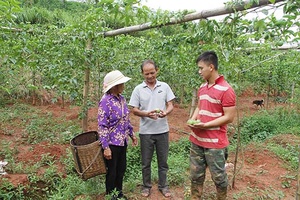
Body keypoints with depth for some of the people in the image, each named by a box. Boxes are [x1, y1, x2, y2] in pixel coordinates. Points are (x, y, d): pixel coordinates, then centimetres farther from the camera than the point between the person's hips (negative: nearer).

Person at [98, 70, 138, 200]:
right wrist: (106, 147, -20)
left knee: (121, 169, 20)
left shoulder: (122, 98, 4)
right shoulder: (106, 101, -19)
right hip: (111, 143, -7)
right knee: (112, 172, 11)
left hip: (122, 142, 7)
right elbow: (102, 126, -20)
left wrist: (132, 134, 17)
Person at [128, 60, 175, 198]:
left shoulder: (164, 86, 1)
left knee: (163, 161, 14)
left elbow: (171, 105, 1)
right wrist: (146, 114, -21)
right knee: (146, 162, 13)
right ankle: (146, 186, 32)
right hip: (146, 131, 0)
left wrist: (166, 112, -22)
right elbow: (134, 110, -2)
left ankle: (163, 186, 32)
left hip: (162, 130, 1)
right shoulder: (138, 89, -2)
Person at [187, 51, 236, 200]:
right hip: (197, 140, 7)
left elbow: (229, 117, -16)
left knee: (218, 176, 11)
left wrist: (205, 125, -21)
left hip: (215, 142, -7)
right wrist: (193, 120, 0)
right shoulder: (202, 87, 8)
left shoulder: (226, 90, -15)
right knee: (196, 174, 17)